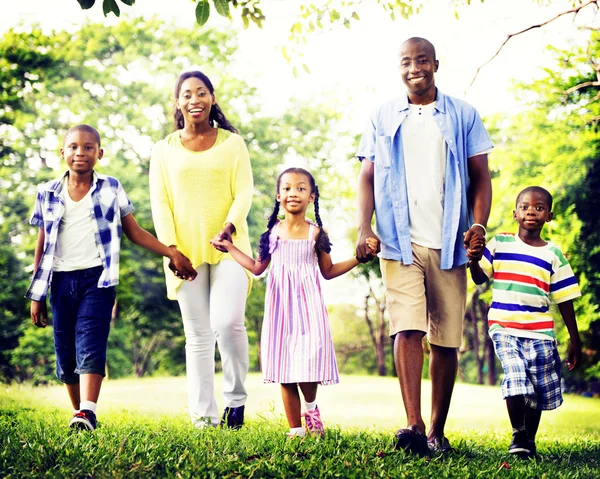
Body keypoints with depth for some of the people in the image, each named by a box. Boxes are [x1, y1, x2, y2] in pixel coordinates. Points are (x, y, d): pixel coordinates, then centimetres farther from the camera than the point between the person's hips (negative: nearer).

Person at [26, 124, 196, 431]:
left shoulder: (111, 189, 5)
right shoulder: (47, 193, 9)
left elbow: (135, 232, 9)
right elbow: (42, 244, 12)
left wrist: (171, 253, -1)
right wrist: (37, 295, 9)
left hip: (97, 278, -3)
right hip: (62, 280, 3)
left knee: (90, 345, -16)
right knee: (64, 353, 4)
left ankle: (87, 413, -25)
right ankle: (78, 411, 18)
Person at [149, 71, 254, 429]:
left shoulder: (232, 143, 9)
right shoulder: (164, 150, 12)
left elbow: (244, 192, 1)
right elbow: (160, 202, 6)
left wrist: (230, 227, -18)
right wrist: (170, 247, -8)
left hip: (228, 247, -1)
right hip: (186, 251, 2)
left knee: (228, 322, -18)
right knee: (198, 335, 2)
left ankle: (236, 398, 2)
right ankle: (204, 416, 6)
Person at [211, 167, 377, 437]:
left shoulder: (316, 233, 1)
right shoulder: (273, 232, 5)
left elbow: (328, 272, 10)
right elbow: (257, 268, 15)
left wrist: (359, 257, 1)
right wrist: (229, 247, 16)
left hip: (308, 306, -2)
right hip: (280, 307, 2)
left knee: (308, 363, -13)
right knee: (284, 373, 2)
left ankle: (311, 408, 18)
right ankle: (295, 430, 11)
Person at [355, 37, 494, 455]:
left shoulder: (462, 116, 11)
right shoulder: (383, 118, 13)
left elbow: (480, 176, 7)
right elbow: (368, 177, 10)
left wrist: (479, 223, -10)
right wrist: (364, 228, -5)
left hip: (449, 243, 1)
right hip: (400, 241, 0)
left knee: (446, 341, 2)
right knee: (407, 330, -15)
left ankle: (437, 432, 11)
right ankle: (413, 426, -21)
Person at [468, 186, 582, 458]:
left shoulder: (553, 255, 5)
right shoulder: (500, 244, 5)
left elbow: (564, 300, 7)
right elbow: (480, 278, 6)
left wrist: (575, 341, 8)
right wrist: (474, 260, -17)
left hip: (540, 332, 2)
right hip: (504, 327, -1)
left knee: (538, 391, 4)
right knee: (516, 377, -19)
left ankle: (529, 441, 25)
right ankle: (518, 435, 2)